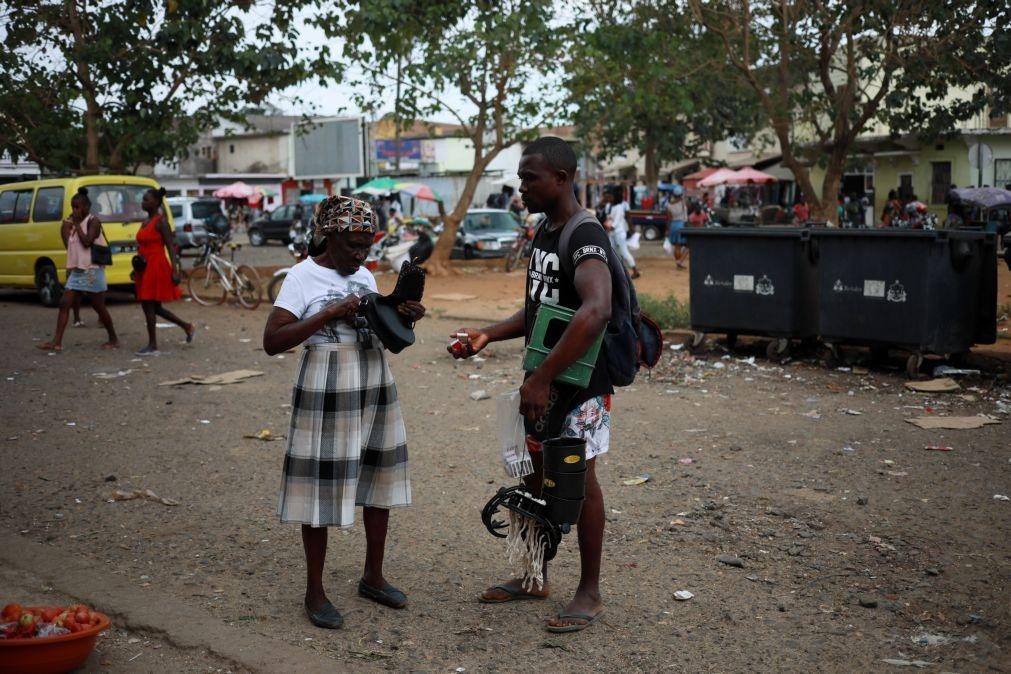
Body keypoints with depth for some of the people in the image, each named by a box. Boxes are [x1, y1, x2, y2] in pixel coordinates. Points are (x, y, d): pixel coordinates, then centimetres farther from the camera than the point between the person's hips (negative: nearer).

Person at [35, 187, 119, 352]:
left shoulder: (93, 222, -9)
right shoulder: (74, 224, 14)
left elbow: (87, 242, -22)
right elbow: (69, 245, 12)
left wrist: (77, 224, -14)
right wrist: (66, 227, 3)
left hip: (92, 271, -8)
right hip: (76, 271, 8)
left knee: (99, 308, 1)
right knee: (64, 304, -3)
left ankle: (113, 339, 16)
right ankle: (57, 343, -6)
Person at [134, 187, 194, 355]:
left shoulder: (161, 222, -10)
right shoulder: (146, 221, 15)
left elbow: (170, 247, -14)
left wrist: (175, 270, -20)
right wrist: (136, 269, 20)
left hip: (156, 267, -9)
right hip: (145, 268, 9)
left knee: (149, 306, -7)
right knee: (155, 308, 13)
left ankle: (152, 346, -1)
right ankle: (187, 327, 27)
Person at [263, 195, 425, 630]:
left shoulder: (365, 276, 11)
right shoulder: (303, 275, -8)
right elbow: (272, 341, -15)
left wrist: (405, 317, 0)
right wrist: (330, 314, -21)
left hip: (375, 388, 7)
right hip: (326, 392, -6)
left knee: (379, 481, 11)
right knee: (323, 488, 0)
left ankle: (373, 577, 27)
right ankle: (315, 591, 13)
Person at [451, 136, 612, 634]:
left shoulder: (586, 238, -20)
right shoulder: (543, 233, 11)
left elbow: (595, 311, -37)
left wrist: (542, 378, -37)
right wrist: (488, 335, 4)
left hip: (580, 382, -9)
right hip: (543, 378, 9)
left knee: (578, 478, 1)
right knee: (536, 474, 15)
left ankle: (590, 592, 15)